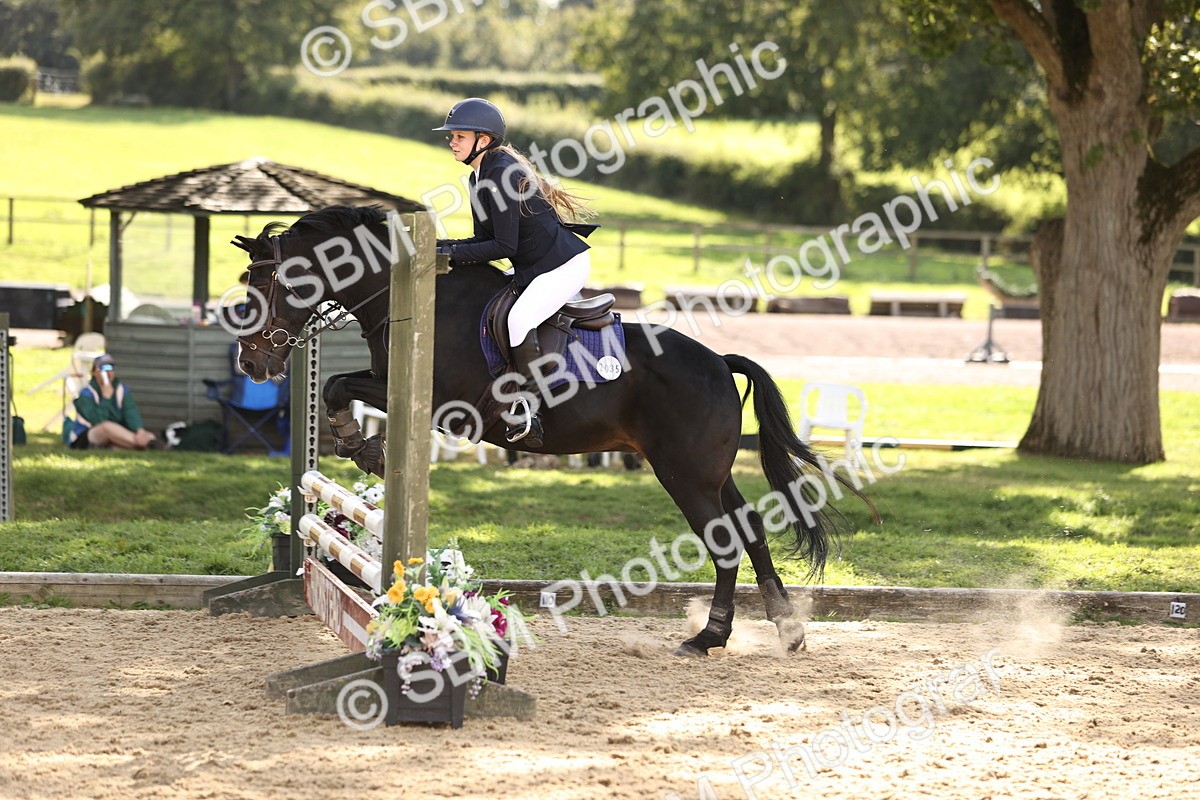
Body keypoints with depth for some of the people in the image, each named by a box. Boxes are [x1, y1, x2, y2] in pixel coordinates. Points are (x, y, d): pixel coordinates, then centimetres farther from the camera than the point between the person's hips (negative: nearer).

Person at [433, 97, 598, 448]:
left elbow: (504, 246, -22)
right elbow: (484, 240, 12)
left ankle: (526, 409, -24)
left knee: (518, 320, -28)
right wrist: (438, 245, -2)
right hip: (532, 267, 11)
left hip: (564, 264, -11)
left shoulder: (502, 173, -20)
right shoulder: (479, 179, 11)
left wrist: (452, 253, -21)